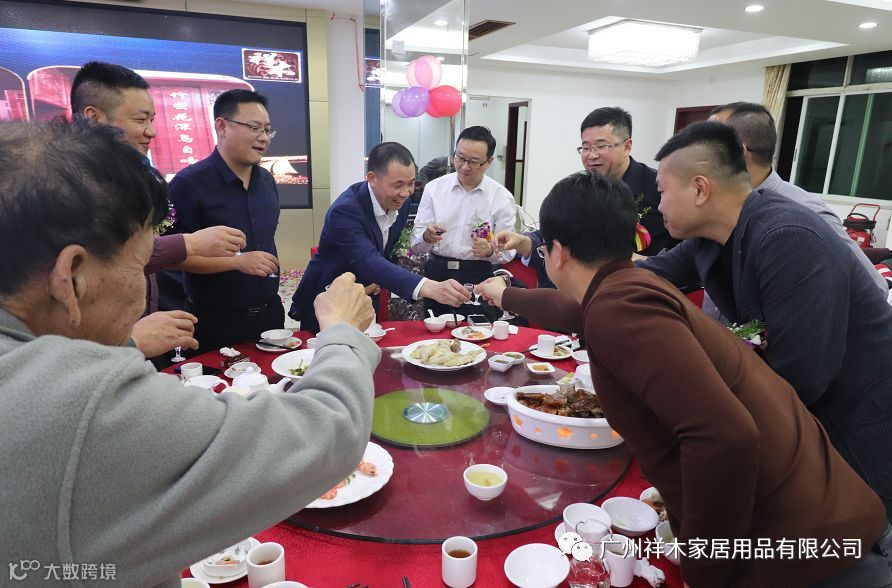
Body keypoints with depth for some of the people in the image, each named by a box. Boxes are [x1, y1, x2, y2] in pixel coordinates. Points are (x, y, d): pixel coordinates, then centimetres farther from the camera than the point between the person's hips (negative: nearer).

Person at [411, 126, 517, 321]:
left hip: (479, 278, -1)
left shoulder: (502, 197, -1)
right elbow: (417, 244, 0)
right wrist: (427, 237, -21)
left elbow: (507, 250, -2)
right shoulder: (434, 188, 3)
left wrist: (490, 251, -22)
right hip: (436, 274, 1)